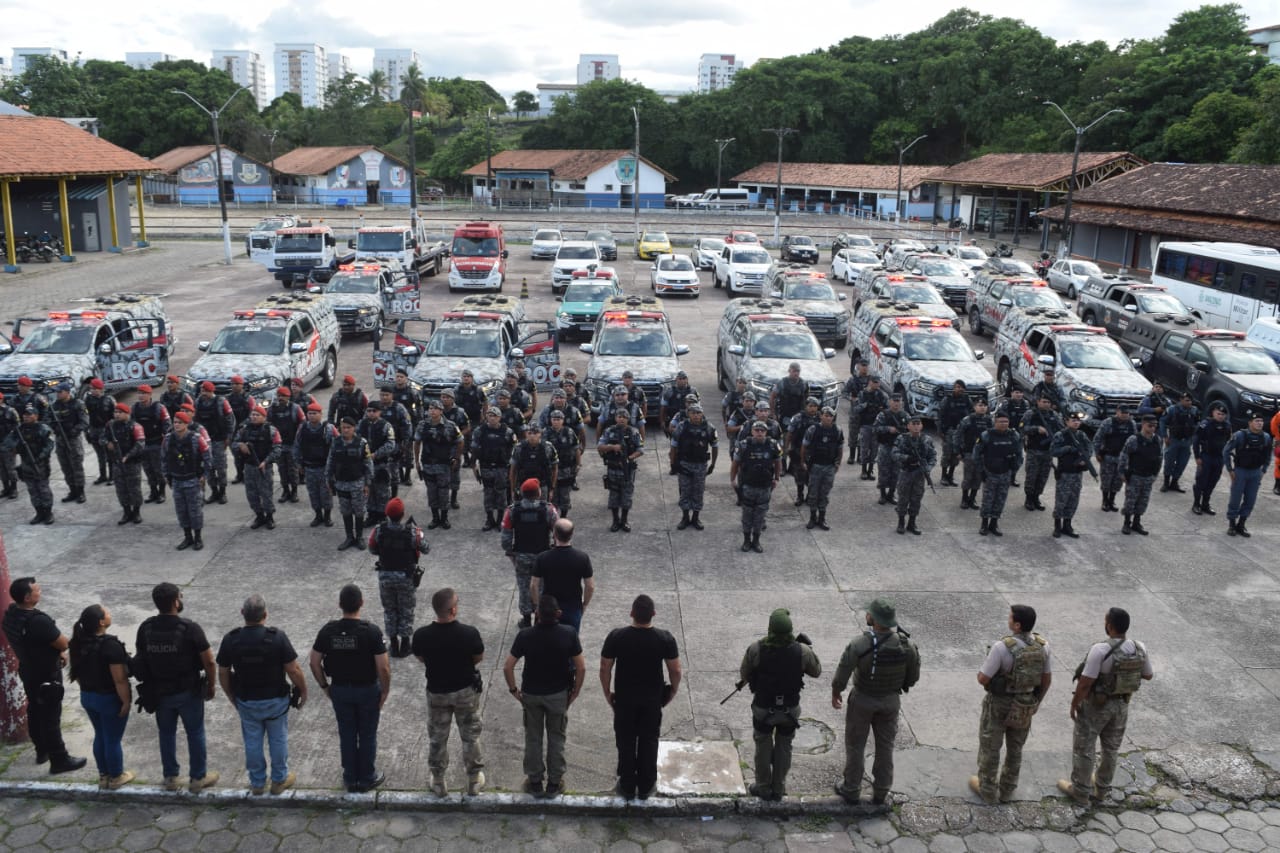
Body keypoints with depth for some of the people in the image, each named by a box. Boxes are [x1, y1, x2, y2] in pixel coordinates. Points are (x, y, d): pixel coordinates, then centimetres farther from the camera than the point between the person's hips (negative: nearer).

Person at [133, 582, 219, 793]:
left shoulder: (145, 628, -7)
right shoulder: (190, 628, -20)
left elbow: (140, 658, 3)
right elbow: (209, 661, -17)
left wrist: (153, 682, 16)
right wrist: (211, 686, -1)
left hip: (159, 692, 4)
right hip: (188, 691, -4)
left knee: (166, 733, 19)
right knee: (195, 734, 11)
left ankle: (170, 777, 29)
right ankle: (198, 778, 21)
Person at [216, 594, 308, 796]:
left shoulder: (231, 639, -14)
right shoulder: (277, 637, -22)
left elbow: (223, 673, -3)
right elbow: (293, 670, -17)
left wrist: (231, 697, 13)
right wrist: (303, 691, 0)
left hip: (246, 702, 2)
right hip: (275, 700, -2)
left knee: (252, 742, 17)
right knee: (278, 740, 16)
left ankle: (257, 783, 30)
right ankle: (279, 780, 29)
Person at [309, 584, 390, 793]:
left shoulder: (328, 631, -12)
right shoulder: (371, 631, -22)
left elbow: (314, 662, -4)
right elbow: (383, 668, -20)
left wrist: (325, 686, 10)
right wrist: (385, 691, -4)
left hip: (339, 690, 3)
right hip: (367, 690, -3)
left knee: (347, 734, 17)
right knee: (367, 735, 14)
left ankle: (350, 778, 28)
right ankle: (367, 778, 25)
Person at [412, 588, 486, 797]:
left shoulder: (421, 635, -22)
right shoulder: (469, 634, -28)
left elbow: (420, 658, -2)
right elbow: (479, 658, -9)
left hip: (436, 692, 1)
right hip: (466, 690, -1)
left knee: (437, 738, 21)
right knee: (470, 736, 19)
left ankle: (438, 782, 36)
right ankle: (474, 780, 34)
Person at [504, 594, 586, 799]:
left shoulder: (525, 636, -20)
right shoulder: (569, 634, -20)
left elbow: (507, 667, -15)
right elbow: (581, 668, -14)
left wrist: (513, 690, 0)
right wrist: (575, 691, 1)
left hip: (531, 694, 0)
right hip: (559, 694, 0)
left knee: (533, 738, 18)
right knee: (556, 739, 17)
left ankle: (534, 782, 29)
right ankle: (554, 784, 26)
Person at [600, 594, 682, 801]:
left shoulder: (616, 637, -19)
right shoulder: (665, 638, -18)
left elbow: (605, 668, -10)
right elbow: (675, 671, -9)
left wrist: (607, 693, 5)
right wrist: (672, 692, 9)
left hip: (624, 699, 0)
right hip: (653, 699, 1)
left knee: (625, 743, 16)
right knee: (649, 742, 17)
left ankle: (627, 787, 27)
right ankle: (646, 787, 28)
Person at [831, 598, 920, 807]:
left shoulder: (859, 644, -29)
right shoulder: (906, 645, -18)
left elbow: (842, 674, -20)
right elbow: (913, 677, -4)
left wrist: (835, 694, -1)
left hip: (863, 700, -3)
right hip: (891, 701, 3)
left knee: (855, 745, 15)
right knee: (885, 746, 19)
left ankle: (851, 790, 28)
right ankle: (881, 792, 31)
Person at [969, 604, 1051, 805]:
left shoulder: (1002, 647, -31)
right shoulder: (1042, 645, -14)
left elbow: (983, 678, -24)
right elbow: (1047, 679, -1)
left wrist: (983, 673, 0)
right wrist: (1036, 702, 15)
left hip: (1000, 704, -5)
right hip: (1024, 707, 5)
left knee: (990, 747, 16)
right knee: (1015, 748, 24)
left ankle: (987, 790, 32)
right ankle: (1006, 790, 39)